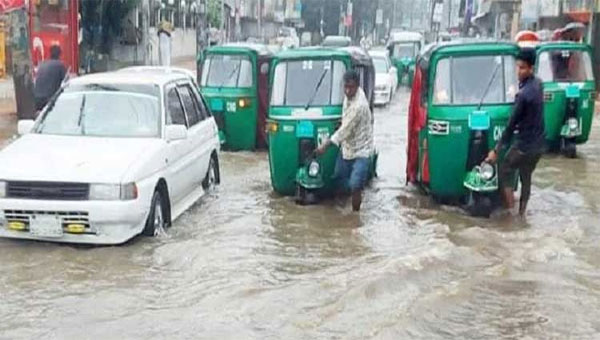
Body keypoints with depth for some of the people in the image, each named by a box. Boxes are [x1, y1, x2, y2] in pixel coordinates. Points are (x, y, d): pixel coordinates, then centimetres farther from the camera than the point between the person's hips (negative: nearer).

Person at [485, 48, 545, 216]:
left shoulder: (523, 94, -24)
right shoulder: (538, 84, 2)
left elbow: (511, 126, -20)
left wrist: (496, 150, -15)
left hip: (523, 145, -8)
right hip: (538, 144, 8)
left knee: (504, 172, 10)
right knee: (526, 178, 19)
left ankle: (510, 211, 8)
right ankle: (521, 213, 27)